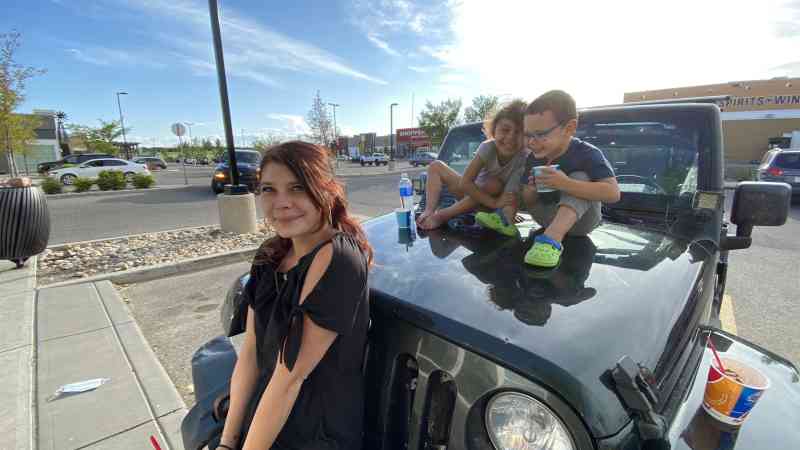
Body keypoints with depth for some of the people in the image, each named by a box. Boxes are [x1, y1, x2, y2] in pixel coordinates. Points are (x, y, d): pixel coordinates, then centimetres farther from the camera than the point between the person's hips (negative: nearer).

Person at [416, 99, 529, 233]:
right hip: (472, 194, 2)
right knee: (436, 166, -8)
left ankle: (442, 215, -29)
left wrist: (508, 222, -50)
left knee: (494, 185, -36)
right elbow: (464, 182, -29)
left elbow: (510, 197, -32)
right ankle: (429, 211, -27)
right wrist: (494, 202, -35)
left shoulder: (523, 158, -26)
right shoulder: (488, 147, -23)